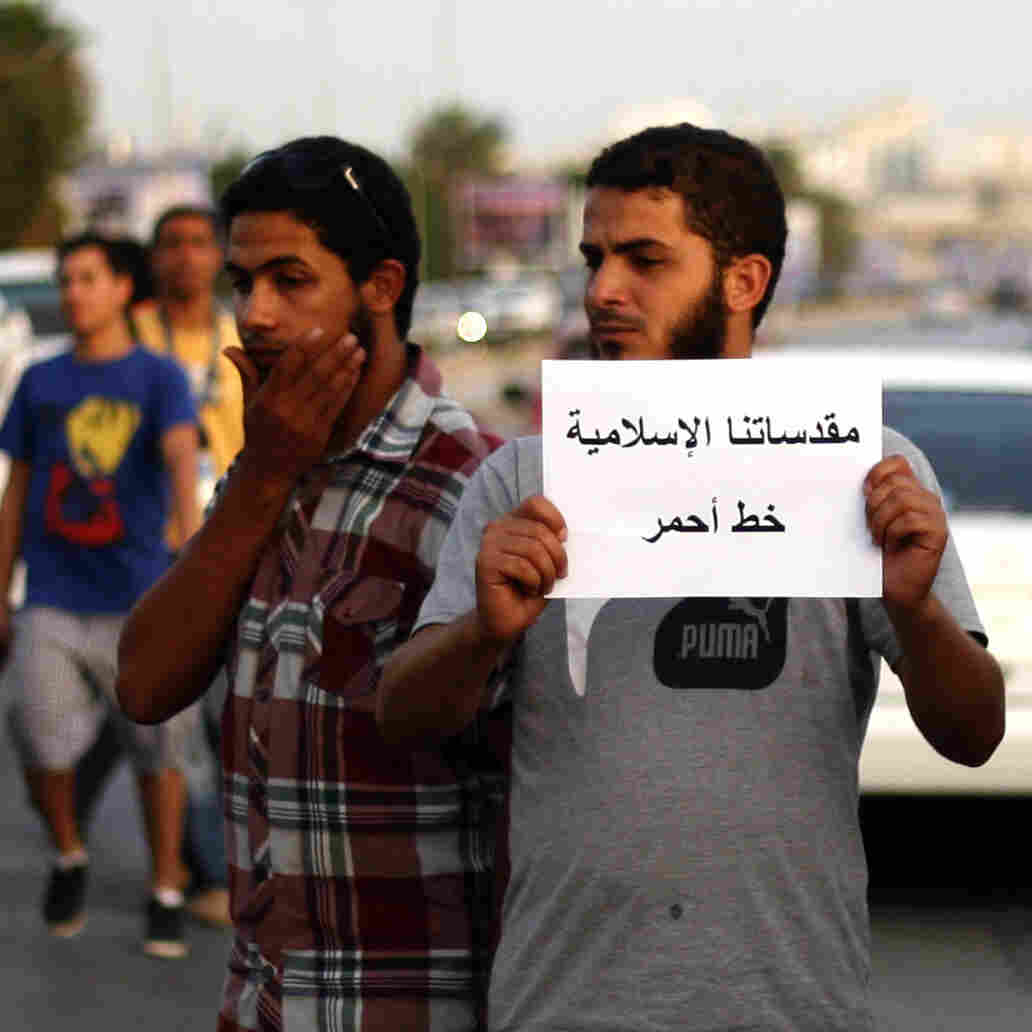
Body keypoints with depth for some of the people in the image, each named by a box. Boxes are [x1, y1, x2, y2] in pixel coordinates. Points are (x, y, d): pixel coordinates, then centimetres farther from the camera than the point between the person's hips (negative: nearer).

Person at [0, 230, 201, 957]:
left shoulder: (161, 378, -3)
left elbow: (183, 459, -21)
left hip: (136, 603, -2)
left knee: (155, 748, 1)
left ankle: (166, 893, 18)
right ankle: (69, 856, 16)